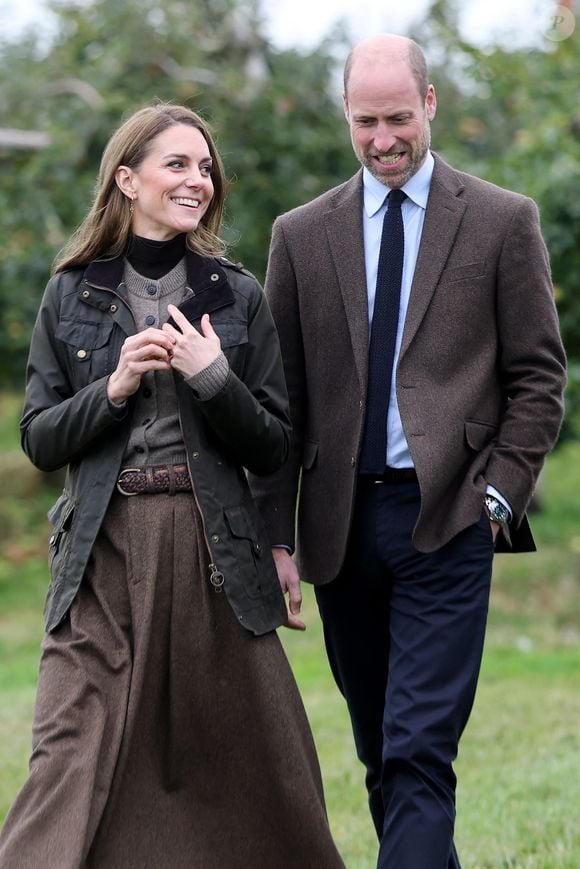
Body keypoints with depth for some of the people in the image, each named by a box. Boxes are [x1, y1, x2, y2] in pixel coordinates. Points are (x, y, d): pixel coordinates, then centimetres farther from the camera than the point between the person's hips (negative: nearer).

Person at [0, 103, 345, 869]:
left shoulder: (237, 298, 8)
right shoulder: (71, 295, 8)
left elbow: (272, 450, 5)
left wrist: (213, 378, -11)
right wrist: (114, 388, -10)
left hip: (215, 552, 1)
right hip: (104, 554, -1)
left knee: (245, 764, 4)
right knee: (72, 762, -9)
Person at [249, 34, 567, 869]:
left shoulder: (503, 222, 4)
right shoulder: (302, 235, 10)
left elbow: (538, 375, 4)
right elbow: (281, 396, 9)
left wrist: (498, 495, -6)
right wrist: (276, 535, 3)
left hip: (446, 519, -3)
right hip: (341, 521, 4)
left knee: (419, 751, -11)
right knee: (380, 754, 12)